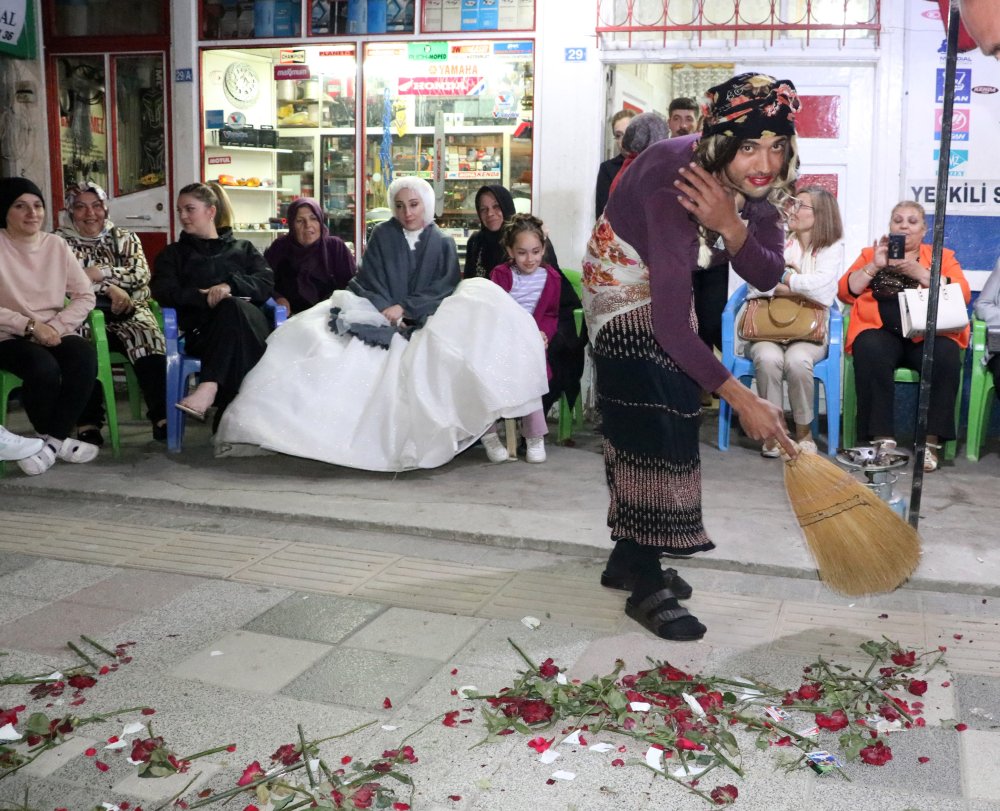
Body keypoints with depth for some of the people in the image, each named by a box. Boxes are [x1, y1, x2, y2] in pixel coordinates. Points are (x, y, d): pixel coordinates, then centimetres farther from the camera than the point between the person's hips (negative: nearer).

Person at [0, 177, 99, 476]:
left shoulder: (56, 245, 6)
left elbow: (86, 297, 3)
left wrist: (55, 327, -12)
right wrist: (30, 326, -21)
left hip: (55, 333, 3)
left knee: (85, 356, -29)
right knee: (43, 366, -34)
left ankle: (50, 441, -15)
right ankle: (58, 439, -7)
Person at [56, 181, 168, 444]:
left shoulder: (125, 238, 19)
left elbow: (141, 275, 4)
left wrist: (101, 273, -9)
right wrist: (110, 289, -13)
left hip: (128, 312, 2)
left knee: (147, 335, -33)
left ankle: (162, 416, -38)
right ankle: (88, 423, -36)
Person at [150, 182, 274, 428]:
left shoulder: (243, 248, 28)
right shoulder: (174, 254, 28)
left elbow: (267, 282, 8)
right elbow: (163, 292, 7)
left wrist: (230, 286, -12)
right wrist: (204, 297, -12)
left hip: (249, 323, 0)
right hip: (201, 331, 0)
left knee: (233, 307, -36)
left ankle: (209, 389, -48)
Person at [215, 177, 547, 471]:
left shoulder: (443, 243, 10)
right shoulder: (382, 235, 12)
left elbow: (445, 289, 0)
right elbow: (370, 281, 4)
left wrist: (405, 309, -13)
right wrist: (388, 312, -14)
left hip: (422, 322, 0)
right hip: (380, 313, 0)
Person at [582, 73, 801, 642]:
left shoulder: (763, 180, -17)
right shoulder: (674, 183, -38)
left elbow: (768, 276, -16)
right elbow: (669, 322, -41)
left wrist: (730, 227, -36)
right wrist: (741, 398, -42)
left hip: (672, 278, 8)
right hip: (622, 281, -8)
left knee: (673, 418, 11)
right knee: (651, 423, -14)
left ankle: (630, 557, 25)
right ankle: (646, 585, -5)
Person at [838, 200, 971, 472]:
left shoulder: (943, 256, 19)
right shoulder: (871, 254, 21)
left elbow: (963, 294, 2)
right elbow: (845, 292, 9)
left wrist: (921, 273, -7)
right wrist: (875, 266, -3)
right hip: (881, 331, 0)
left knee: (946, 355, -33)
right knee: (871, 351, -35)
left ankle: (931, 442, -24)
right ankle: (882, 439, -32)